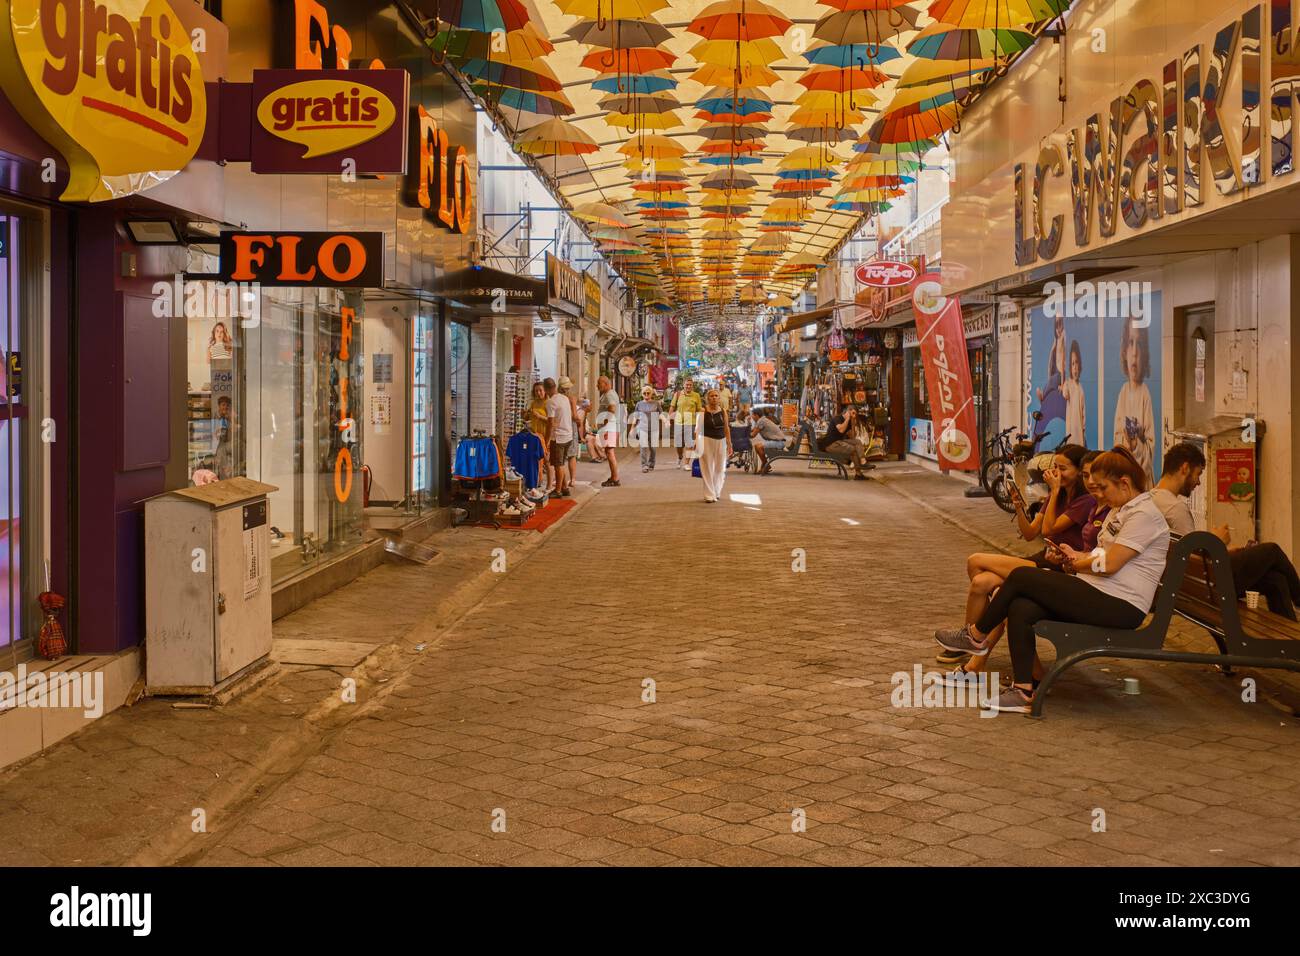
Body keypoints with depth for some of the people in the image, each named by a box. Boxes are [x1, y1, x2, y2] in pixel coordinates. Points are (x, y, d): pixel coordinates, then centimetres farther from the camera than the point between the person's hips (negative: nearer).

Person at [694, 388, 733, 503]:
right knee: (708, 468, -2)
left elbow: (727, 428, 9)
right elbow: (698, 428, -7)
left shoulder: (723, 411, 5)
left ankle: (717, 492, 22)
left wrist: (729, 444, 8)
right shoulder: (703, 411, -5)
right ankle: (709, 495, 2)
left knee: (720, 468, 7)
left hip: (721, 441, 3)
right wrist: (696, 442, -16)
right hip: (707, 440, -3)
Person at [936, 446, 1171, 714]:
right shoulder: (1120, 511, 21)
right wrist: (1078, 556, 5)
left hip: (1121, 607, -9)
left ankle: (976, 636, 7)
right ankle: (1023, 692, -14)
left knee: (1021, 577, -13)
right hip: (1100, 596, 10)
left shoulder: (1145, 514, -11)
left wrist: (1076, 565, -1)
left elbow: (1109, 565, -18)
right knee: (1021, 608, -15)